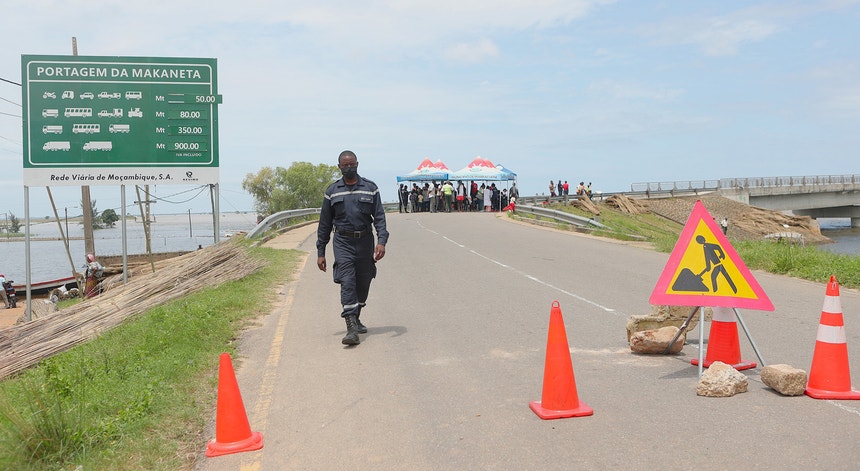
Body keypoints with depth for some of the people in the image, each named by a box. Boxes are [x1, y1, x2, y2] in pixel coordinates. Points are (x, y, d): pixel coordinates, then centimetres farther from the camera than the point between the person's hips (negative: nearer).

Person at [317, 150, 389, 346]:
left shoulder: (370, 188, 3)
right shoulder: (332, 191, 5)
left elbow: (379, 217, -1)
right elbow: (324, 223, 8)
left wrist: (381, 241, -17)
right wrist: (320, 252, 6)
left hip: (365, 241, 1)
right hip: (343, 242, -1)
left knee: (363, 284, 11)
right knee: (347, 283, -13)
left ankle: (356, 318, 33)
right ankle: (351, 329, -16)